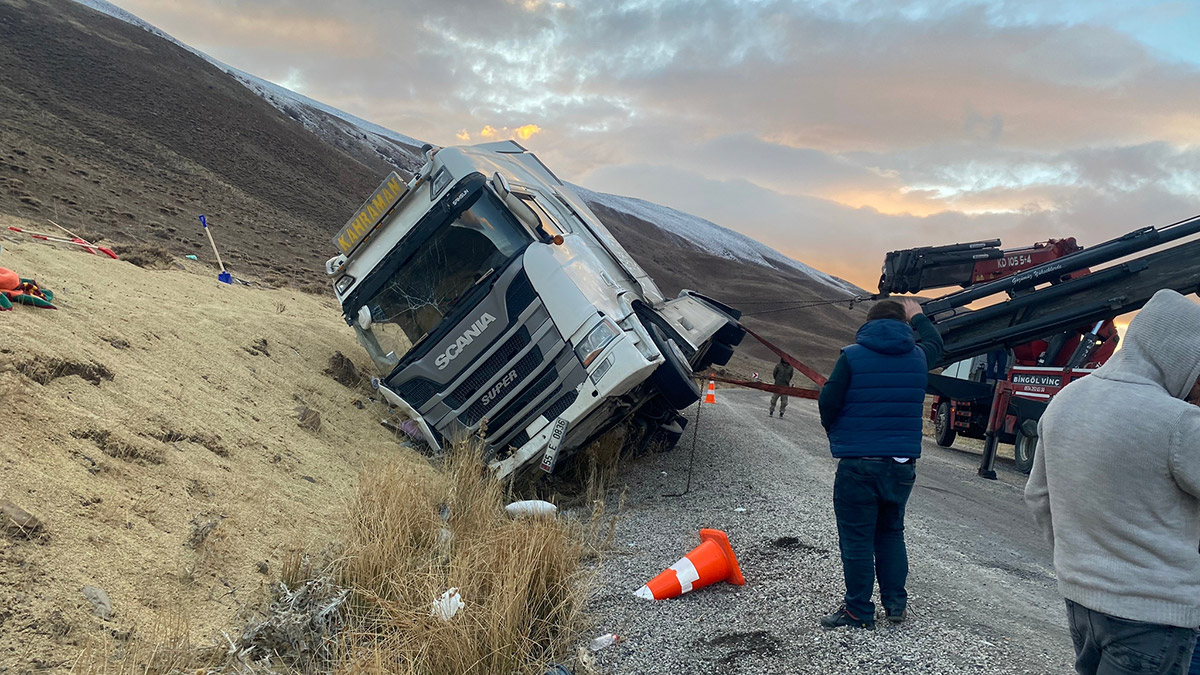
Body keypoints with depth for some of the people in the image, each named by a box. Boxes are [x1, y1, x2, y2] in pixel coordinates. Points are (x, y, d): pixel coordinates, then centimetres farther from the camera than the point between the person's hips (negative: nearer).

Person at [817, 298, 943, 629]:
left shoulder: (852, 356, -9)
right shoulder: (918, 356, 4)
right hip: (902, 462, 5)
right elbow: (935, 344, 29)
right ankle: (895, 603, 26)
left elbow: (828, 402, -11)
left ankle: (858, 611, 11)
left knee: (857, 539, 4)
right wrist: (918, 317, 45)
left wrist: (836, 434, 9)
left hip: (858, 463, -5)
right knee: (891, 533, 21)